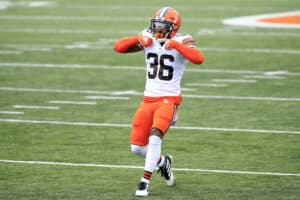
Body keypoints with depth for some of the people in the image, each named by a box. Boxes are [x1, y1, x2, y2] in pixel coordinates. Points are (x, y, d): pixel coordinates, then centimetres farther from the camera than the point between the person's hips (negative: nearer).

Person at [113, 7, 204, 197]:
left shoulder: (182, 42, -7)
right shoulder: (149, 40, 6)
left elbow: (199, 58, -27)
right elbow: (119, 47, 2)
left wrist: (175, 45, -29)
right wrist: (139, 39, -14)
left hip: (169, 100, -5)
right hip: (148, 100, 5)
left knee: (155, 137, -25)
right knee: (137, 147, 4)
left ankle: (145, 181, -16)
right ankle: (163, 162, 33)